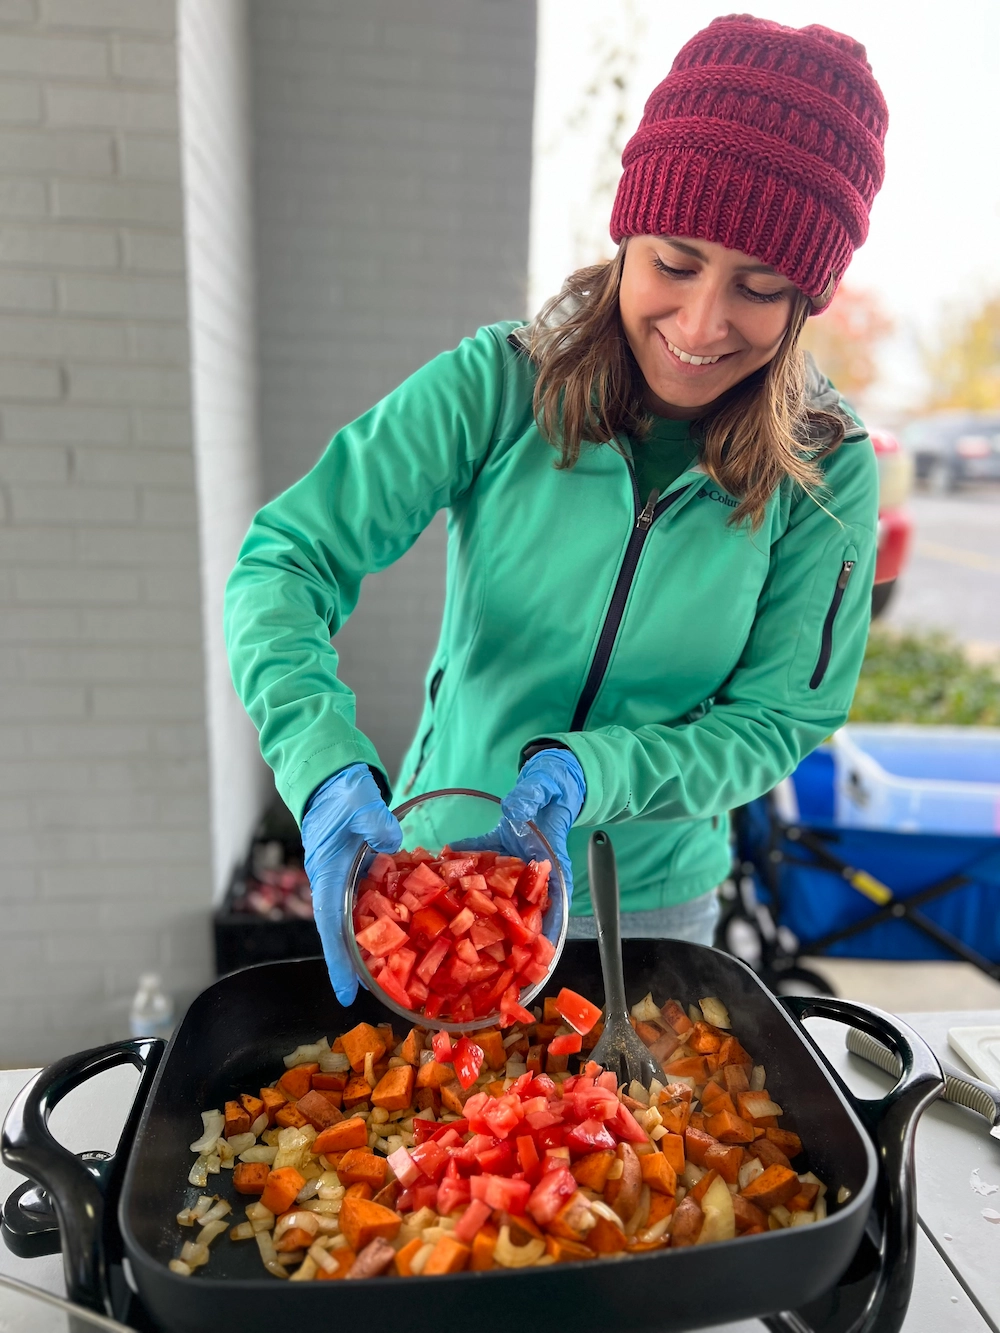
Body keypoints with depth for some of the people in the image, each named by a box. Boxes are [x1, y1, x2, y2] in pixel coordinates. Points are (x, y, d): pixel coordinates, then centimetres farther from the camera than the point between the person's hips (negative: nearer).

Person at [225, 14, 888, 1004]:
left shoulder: (826, 474, -13)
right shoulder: (498, 386, -18)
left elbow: (781, 716, -11)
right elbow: (286, 560, -20)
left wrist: (589, 772, -28)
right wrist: (328, 766, -38)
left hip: (652, 900, 1)